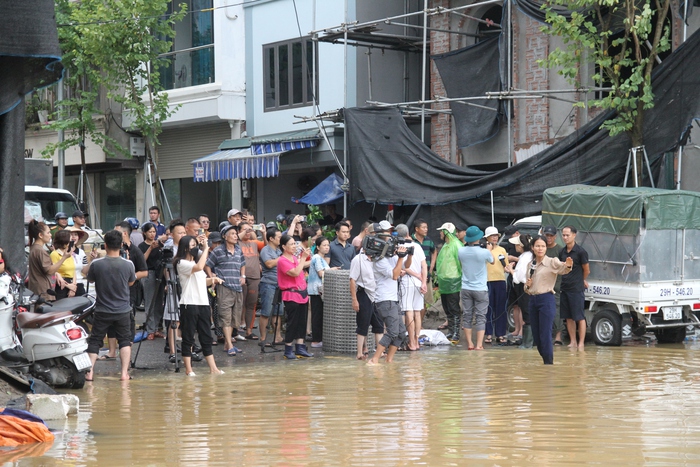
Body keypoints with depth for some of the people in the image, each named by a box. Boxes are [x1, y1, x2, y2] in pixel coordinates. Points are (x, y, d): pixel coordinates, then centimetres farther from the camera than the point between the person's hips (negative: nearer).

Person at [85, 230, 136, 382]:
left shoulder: (96, 264, -13)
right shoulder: (128, 264, -11)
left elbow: (90, 279, 7)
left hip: (102, 311, 0)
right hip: (123, 311, 0)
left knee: (94, 340, 11)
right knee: (125, 340, 12)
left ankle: (90, 372, 4)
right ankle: (124, 372, 4)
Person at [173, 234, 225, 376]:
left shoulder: (195, 262, 19)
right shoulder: (182, 263, -8)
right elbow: (199, 267, -26)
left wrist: (212, 280, 6)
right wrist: (206, 248, -19)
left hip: (203, 303, 8)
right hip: (189, 304, -8)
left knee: (206, 337, 9)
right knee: (188, 338, -2)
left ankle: (213, 368, 11)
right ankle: (188, 369, 4)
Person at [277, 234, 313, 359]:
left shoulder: (295, 258, 13)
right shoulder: (282, 261, -12)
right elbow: (295, 272, -24)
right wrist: (303, 257, -18)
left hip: (302, 293, 8)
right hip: (291, 295, -8)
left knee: (302, 322, 8)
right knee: (292, 323, -5)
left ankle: (300, 348, 13)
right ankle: (288, 350, 3)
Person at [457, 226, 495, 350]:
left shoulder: (461, 251, -7)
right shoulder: (484, 252, -15)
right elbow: (492, 261, 7)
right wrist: (489, 250, 25)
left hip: (465, 288, 3)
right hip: (480, 289, -3)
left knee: (467, 316, 10)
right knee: (480, 317, 2)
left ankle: (470, 344, 11)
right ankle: (479, 345, -3)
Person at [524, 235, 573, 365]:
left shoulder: (551, 262, -5)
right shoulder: (531, 264, 13)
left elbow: (562, 269, -26)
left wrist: (568, 266, -48)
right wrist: (527, 285, -1)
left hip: (546, 299, -6)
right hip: (533, 300, 6)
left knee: (545, 335, -9)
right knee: (536, 335, 9)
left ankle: (549, 363, -3)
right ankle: (546, 360, 22)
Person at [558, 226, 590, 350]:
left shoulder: (580, 251, -9)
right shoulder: (562, 252, 8)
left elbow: (586, 270, 1)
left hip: (577, 289, -6)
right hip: (564, 288, 6)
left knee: (580, 317, -3)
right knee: (568, 317, 9)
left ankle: (581, 343, 0)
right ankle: (573, 342, 16)